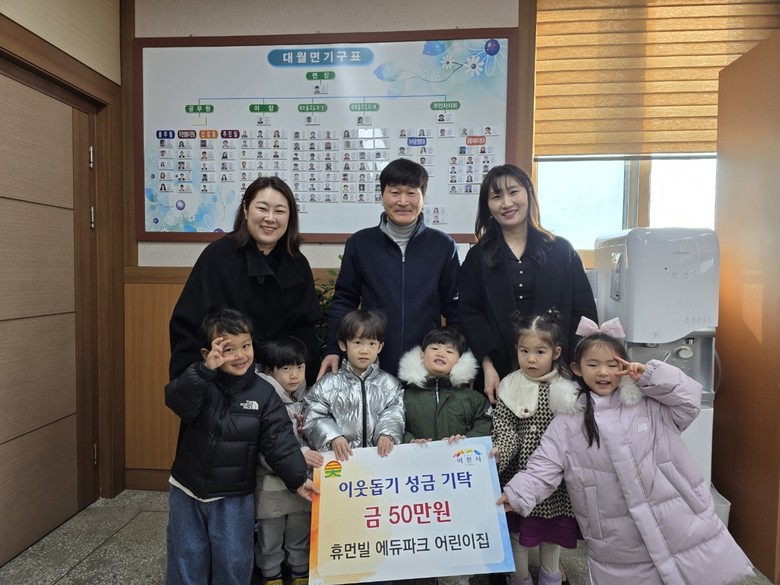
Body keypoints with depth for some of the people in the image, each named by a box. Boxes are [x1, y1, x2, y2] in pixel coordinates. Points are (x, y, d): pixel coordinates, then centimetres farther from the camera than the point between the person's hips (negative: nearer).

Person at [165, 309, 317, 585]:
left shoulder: (263, 393, -10)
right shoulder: (199, 382, -10)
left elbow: (279, 441, -11)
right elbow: (176, 400, -31)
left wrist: (298, 479, -18)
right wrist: (206, 369, -43)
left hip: (234, 498, 0)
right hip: (187, 492, 1)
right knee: (186, 562, 16)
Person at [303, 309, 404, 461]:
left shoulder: (389, 384, 11)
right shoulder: (328, 384, 8)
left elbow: (394, 414, 2)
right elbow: (315, 418, 4)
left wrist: (388, 434, -16)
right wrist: (333, 437, -11)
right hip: (342, 456, -1)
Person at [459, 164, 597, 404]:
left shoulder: (562, 250, 7)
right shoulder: (478, 256, 6)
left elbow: (584, 310, 4)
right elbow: (470, 314, -2)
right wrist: (488, 366, -12)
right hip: (499, 374, 0)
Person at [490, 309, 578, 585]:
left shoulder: (567, 390, -5)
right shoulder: (509, 387, -6)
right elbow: (504, 428, -9)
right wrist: (499, 452, -26)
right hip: (519, 472, 0)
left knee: (552, 530, 18)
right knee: (516, 530, 12)